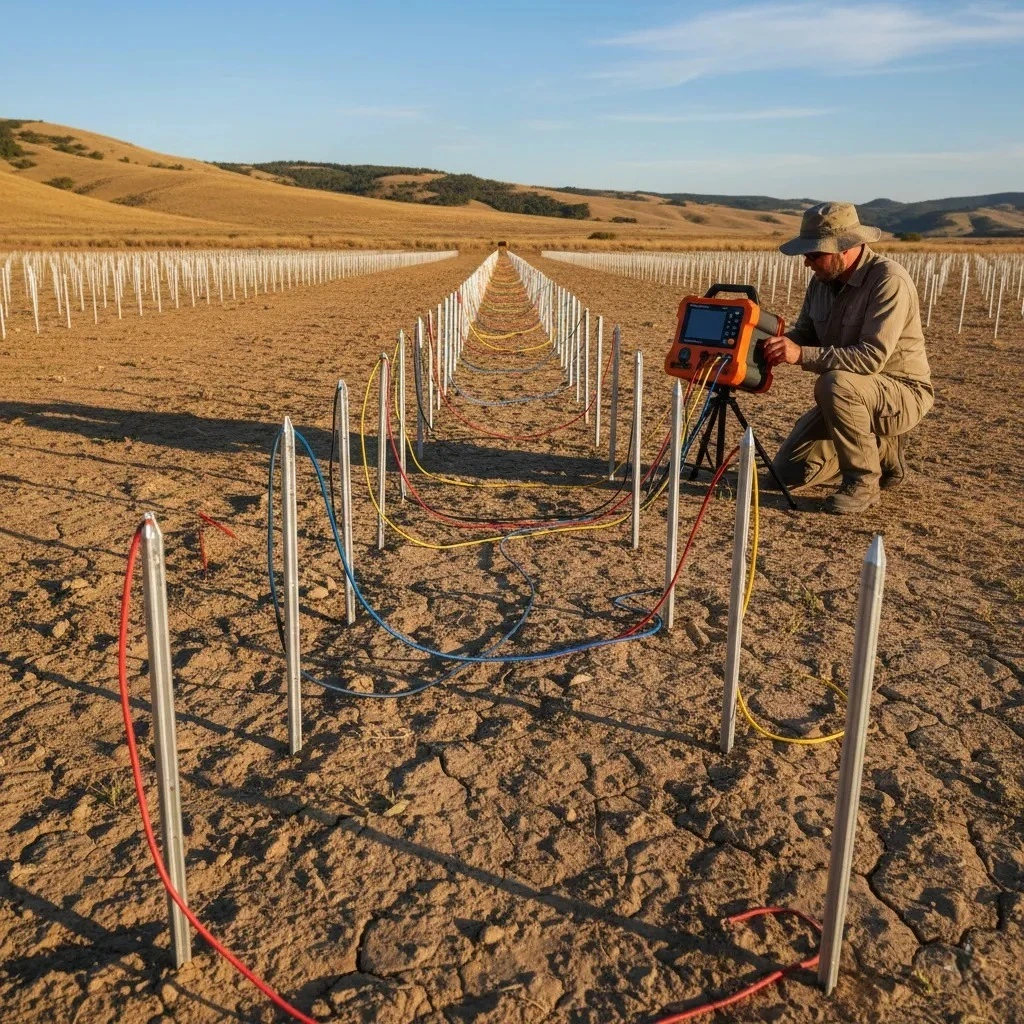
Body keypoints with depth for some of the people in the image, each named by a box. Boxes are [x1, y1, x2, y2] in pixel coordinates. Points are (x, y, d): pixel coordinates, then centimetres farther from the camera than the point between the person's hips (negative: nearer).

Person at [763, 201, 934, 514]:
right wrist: (776, 343, -16)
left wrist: (802, 354, -38)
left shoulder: (889, 280, -24)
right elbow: (804, 334, 7)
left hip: (903, 394, -8)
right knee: (789, 470, 2)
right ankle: (881, 451, 21)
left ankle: (863, 483, -19)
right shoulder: (822, 281, -1)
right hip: (852, 397, 8)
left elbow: (872, 357, -33)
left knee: (835, 383, -38)